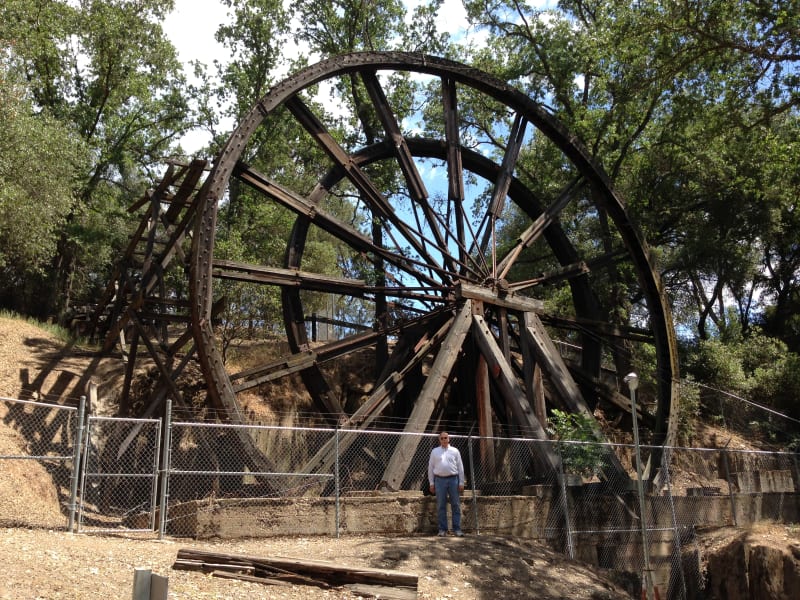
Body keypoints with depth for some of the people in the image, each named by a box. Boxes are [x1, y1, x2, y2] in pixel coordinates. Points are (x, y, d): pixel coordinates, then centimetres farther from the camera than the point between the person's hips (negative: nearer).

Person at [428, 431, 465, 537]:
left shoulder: (455, 451, 8)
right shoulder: (435, 451, 9)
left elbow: (460, 467, 8)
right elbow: (430, 467, 9)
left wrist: (461, 483, 2)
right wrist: (431, 483, 3)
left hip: (453, 479, 0)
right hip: (440, 480, 0)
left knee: (456, 505, 0)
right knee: (441, 506, 2)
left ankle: (457, 529, 4)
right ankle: (442, 529, 8)